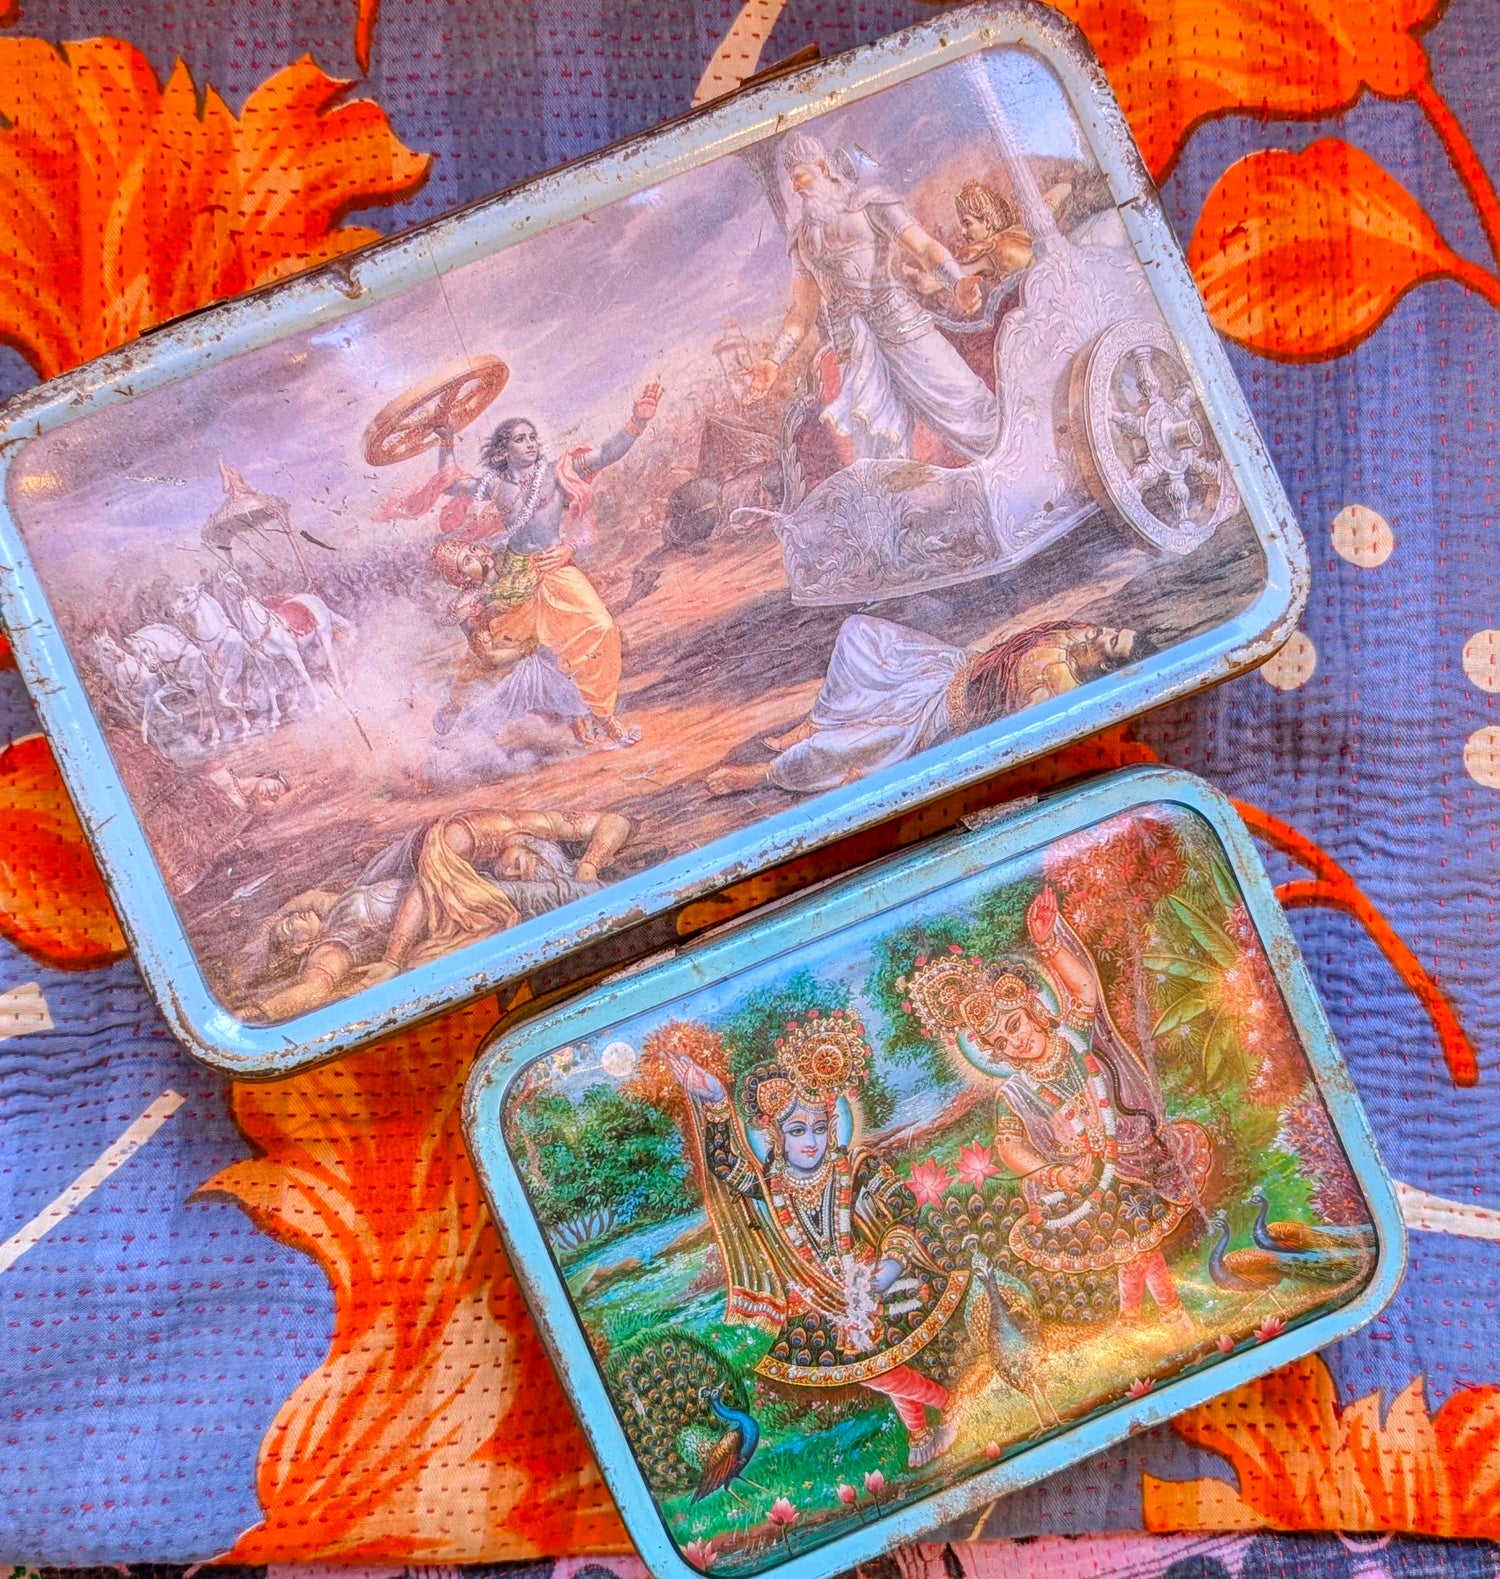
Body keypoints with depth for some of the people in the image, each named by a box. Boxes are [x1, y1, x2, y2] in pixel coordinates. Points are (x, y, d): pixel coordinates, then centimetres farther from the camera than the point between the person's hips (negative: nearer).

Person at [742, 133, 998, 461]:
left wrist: (958, 282, -28)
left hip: (899, 322, -4)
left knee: (955, 397, -2)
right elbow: (803, 310, 18)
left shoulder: (871, 203, 4)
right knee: (878, 434, -4)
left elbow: (926, 247, -8)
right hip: (852, 345, 4)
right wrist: (773, 361, 6)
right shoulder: (804, 236, 19)